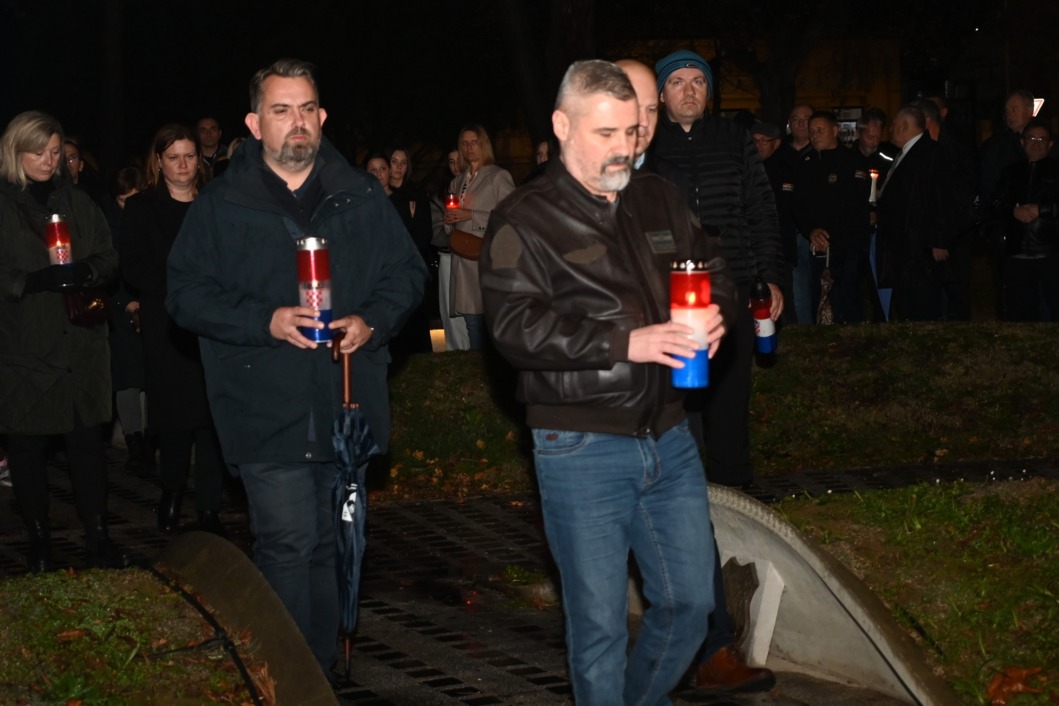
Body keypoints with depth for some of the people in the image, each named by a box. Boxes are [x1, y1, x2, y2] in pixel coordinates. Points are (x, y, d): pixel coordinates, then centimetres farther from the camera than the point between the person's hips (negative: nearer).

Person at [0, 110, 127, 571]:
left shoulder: (76, 201, 11)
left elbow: (108, 258, 10)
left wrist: (85, 271, -11)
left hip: (79, 342, 3)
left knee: (87, 440, 2)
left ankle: (98, 537, 9)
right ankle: (39, 540, 15)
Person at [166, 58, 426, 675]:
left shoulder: (362, 196, 8)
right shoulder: (220, 207, 1)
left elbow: (407, 272, 12)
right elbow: (187, 293, -2)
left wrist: (373, 319, -8)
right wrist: (264, 320, -16)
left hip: (347, 405, 3)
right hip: (266, 410, -3)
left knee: (331, 547, 12)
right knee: (288, 544, -10)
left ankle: (324, 668, 25)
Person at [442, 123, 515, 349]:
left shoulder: (498, 176, 1)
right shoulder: (457, 182, 21)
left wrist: (471, 216, -12)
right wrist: (450, 220, 4)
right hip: (464, 260, 6)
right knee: (472, 321, 3)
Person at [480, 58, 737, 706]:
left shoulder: (660, 201, 12)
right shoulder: (524, 223, -6)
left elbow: (716, 275, 19)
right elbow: (516, 327, -18)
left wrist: (715, 314, -7)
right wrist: (628, 342, -26)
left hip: (669, 436, 6)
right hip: (582, 452, -5)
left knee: (690, 601, 13)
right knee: (600, 623, 3)